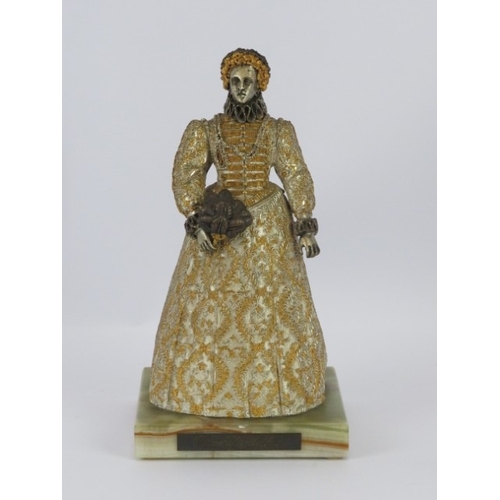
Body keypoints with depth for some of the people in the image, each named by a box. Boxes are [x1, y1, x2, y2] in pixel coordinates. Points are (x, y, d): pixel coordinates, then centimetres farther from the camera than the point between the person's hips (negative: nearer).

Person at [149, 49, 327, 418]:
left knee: (274, 305, 2)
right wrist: (197, 221, -16)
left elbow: (297, 177, 1)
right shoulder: (205, 131, 0)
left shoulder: (279, 131, 2)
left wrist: (305, 227, -6)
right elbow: (186, 177, -3)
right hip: (220, 224, 0)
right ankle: (205, 387, 14)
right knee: (209, 307, 0)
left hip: (269, 226, 1)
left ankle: (274, 386, 18)